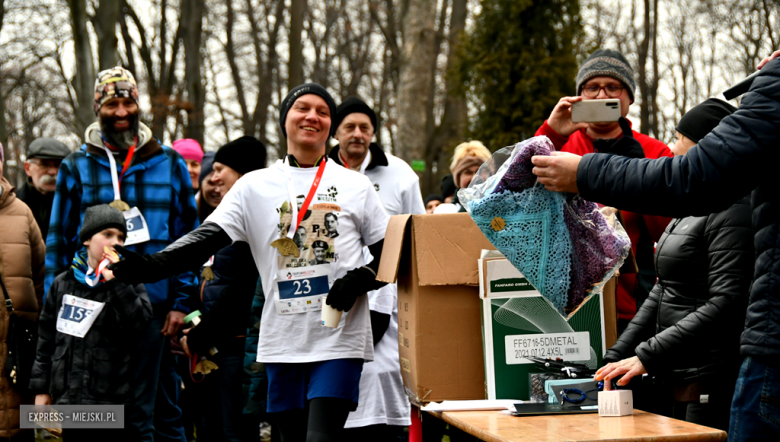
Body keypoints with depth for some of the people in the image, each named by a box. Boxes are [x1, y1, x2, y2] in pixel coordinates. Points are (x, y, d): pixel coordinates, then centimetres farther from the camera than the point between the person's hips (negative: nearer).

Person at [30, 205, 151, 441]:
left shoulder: (129, 283, 3)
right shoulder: (63, 283, 9)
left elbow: (141, 324, -15)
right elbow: (46, 339, 13)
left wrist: (115, 281, -16)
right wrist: (41, 388, 11)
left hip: (114, 403, -2)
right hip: (69, 400, 3)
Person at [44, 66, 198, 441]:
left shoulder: (169, 163, 7)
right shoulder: (76, 167, 8)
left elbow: (188, 238, 7)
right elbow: (59, 241, 7)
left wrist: (181, 303, -1)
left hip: (151, 306, -1)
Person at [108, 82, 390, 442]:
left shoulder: (355, 186, 8)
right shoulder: (255, 186, 8)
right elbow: (207, 238, -2)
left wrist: (358, 280, -10)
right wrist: (152, 265, -17)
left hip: (339, 337, -2)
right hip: (282, 341, 2)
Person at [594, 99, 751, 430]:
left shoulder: (733, 210, -13)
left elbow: (726, 304, -22)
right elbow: (662, 293, 20)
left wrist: (647, 356, -22)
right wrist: (617, 356, 11)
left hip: (715, 384, -9)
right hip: (681, 380, 9)